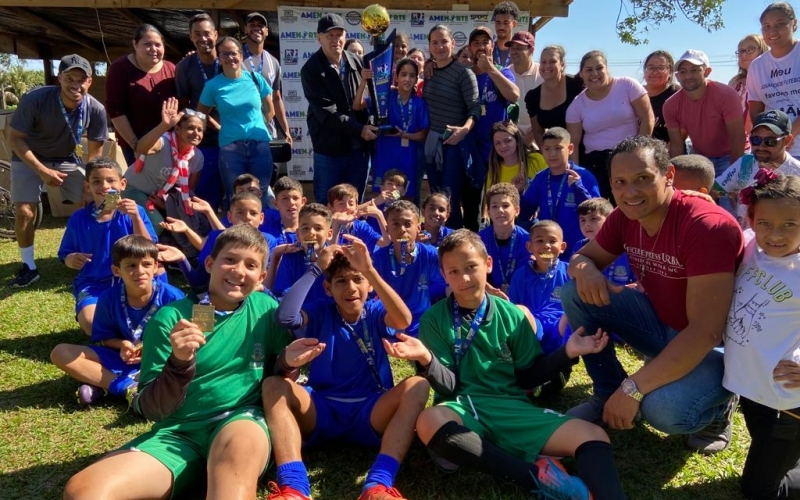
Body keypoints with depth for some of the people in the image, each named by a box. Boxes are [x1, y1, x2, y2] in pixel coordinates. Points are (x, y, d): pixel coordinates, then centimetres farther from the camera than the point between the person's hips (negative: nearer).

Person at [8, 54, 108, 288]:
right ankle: (29, 266, 9)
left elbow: (95, 150, -9)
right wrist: (42, 170, -28)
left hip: (68, 159, 2)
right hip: (29, 158, -2)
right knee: (24, 212, -11)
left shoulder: (96, 109, -23)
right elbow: (15, 138, -20)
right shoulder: (35, 99, -30)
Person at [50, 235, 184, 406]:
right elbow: (102, 338, 3)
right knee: (60, 353, -13)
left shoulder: (171, 296, -16)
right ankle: (127, 387, -25)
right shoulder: (108, 298, -8)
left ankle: (104, 386, -28)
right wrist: (121, 344, -19)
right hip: (122, 359, 3)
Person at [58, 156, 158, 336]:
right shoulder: (78, 219, 3)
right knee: (90, 323, -28)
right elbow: (65, 255, 13)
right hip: (93, 284, 0)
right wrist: (72, 260, -12)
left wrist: (136, 218, -22)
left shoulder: (134, 212, -2)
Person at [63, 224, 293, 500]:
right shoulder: (171, 317, 1)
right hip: (179, 432, 3)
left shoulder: (265, 308, 5)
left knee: (240, 442, -40)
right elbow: (151, 410, -1)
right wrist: (178, 363, -20)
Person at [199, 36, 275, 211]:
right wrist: (222, 128, 2)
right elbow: (201, 115, 10)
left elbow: (270, 109, 14)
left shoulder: (255, 78, 4)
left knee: (261, 196, 5)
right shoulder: (213, 85, 1)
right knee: (234, 199, 4)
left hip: (260, 144, 1)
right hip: (230, 147, -1)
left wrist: (258, 127, 8)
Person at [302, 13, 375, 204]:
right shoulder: (311, 69, -8)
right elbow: (326, 112, -16)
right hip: (329, 148, -4)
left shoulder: (357, 62, 5)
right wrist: (359, 129, -22)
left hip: (359, 146, 4)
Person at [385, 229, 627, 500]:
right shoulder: (434, 319, 1)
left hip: (510, 407, 2)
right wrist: (426, 359, -26)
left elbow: (527, 377, 10)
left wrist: (567, 353, -3)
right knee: (428, 422, -39)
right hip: (463, 408, -2)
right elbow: (448, 386, -5)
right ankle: (536, 474, -32)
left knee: (593, 436, -20)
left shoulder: (512, 315, 7)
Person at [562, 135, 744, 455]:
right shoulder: (624, 217, -8)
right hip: (662, 324, 6)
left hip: (718, 347, -6)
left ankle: (718, 406, 3)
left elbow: (705, 332, -32)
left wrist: (632, 388, -33)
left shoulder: (708, 226, -29)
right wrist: (585, 270, -23)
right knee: (575, 293, -10)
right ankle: (608, 395, 4)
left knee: (664, 409, -34)